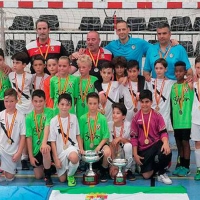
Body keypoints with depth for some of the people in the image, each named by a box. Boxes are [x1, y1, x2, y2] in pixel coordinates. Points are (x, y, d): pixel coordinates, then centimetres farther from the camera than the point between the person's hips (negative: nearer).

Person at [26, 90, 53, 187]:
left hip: (46, 144, -3)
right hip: (36, 148, 3)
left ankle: (48, 176, -17)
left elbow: (47, 127, -26)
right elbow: (29, 137, -3)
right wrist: (31, 156, -6)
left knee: (45, 150, -40)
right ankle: (47, 165, 39)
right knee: (38, 176, 4)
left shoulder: (49, 112, -9)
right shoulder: (29, 117, -3)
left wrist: (44, 143, -42)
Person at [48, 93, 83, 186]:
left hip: (72, 146, 0)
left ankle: (70, 175, -6)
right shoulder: (54, 121, -5)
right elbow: (53, 141, -4)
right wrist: (56, 158, -8)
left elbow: (77, 135, 9)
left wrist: (81, 149, -3)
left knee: (74, 158, -39)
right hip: (60, 150, 1)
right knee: (62, 179, 4)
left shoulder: (74, 117, 0)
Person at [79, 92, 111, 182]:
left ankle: (104, 171, -4)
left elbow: (106, 137, -6)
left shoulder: (102, 118, -6)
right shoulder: (83, 118, -2)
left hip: (100, 144, -2)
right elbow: (80, 136, 1)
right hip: (87, 148, 3)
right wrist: (81, 148, -12)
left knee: (107, 152, -32)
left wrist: (98, 147, -19)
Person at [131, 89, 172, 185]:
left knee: (166, 153, -37)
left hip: (156, 144, -1)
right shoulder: (136, 118, 3)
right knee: (146, 175, -11)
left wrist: (166, 143, -27)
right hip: (143, 149, 1)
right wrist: (135, 154, -1)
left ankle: (162, 173, -5)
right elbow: (134, 137, 5)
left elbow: (163, 132, -6)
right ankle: (155, 166, 26)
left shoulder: (157, 116, 2)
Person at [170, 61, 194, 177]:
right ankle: (181, 165, 22)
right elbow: (172, 105, 12)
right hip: (176, 121, 5)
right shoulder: (173, 86, 9)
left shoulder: (189, 85, -2)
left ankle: (186, 167, 7)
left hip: (186, 120, -5)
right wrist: (172, 120, 12)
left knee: (185, 142, -1)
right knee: (179, 143, 11)